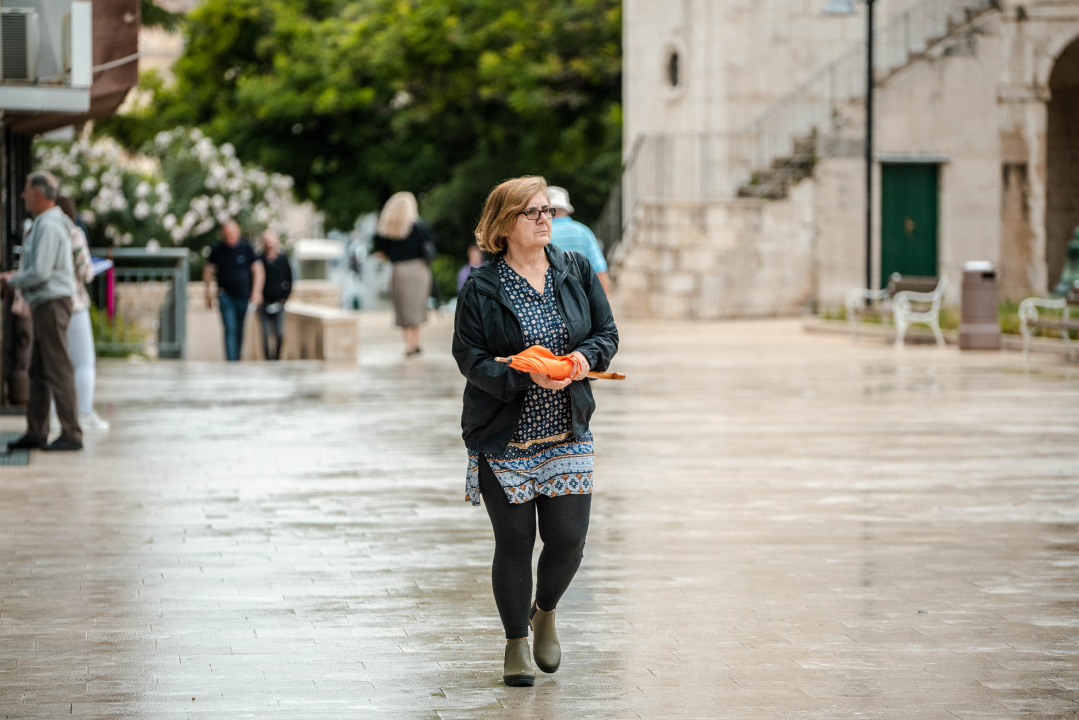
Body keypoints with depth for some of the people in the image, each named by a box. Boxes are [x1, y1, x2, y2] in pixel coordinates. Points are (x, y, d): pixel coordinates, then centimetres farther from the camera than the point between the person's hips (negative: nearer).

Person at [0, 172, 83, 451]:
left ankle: (71, 435, -9)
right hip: (45, 304, 10)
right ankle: (36, 433, 16)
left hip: (52, 302, -10)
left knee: (58, 370, -9)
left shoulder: (49, 226, -17)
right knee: (38, 372, 12)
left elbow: (40, 272, -23)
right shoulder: (45, 223, 17)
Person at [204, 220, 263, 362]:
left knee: (239, 331, 10)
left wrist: (256, 292, -6)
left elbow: (257, 270, 2)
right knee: (230, 330, -13)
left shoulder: (246, 248, -3)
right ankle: (231, 361, -19)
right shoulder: (217, 250, -1)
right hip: (225, 295, -1)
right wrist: (208, 295, 9)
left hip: (243, 296, 1)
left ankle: (237, 359, 26)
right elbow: (208, 271, 10)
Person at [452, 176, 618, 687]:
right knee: (514, 543, 3)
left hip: (567, 433, 3)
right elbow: (470, 359, -10)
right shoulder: (481, 288, -6)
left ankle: (544, 612, 31)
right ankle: (515, 644, 20)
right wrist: (528, 375, -23)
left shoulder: (577, 271, 5)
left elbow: (608, 334, 9)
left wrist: (585, 356, -13)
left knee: (569, 539, 0)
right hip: (503, 438, -3)